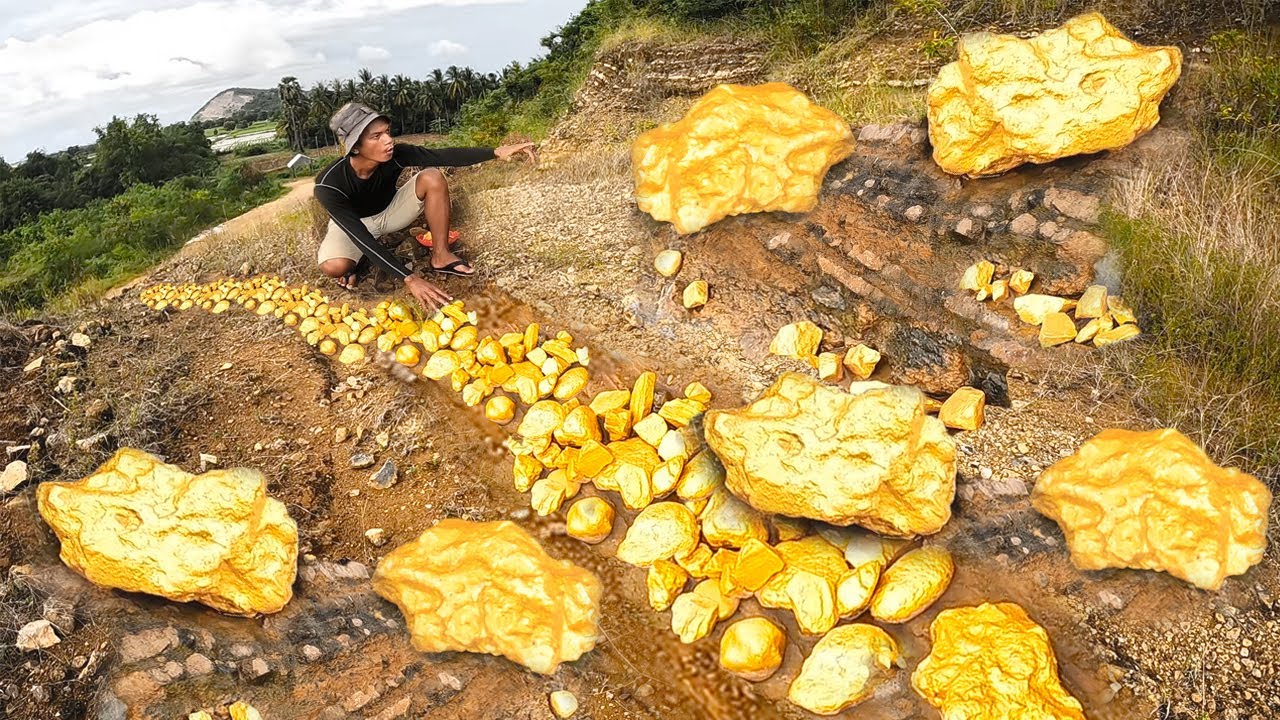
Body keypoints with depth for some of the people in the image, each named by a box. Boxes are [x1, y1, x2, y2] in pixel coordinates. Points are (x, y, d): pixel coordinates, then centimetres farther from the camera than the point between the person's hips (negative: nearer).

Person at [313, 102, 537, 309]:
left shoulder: (394, 154, -29)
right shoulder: (329, 184, -37)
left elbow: (443, 156, -28)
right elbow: (361, 238, -42)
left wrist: (497, 152, -41)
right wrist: (409, 279, -49)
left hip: (389, 212, 3)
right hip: (353, 225, -3)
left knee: (432, 177, -25)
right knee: (333, 266, -38)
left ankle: (440, 256, -12)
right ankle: (354, 263, 1)